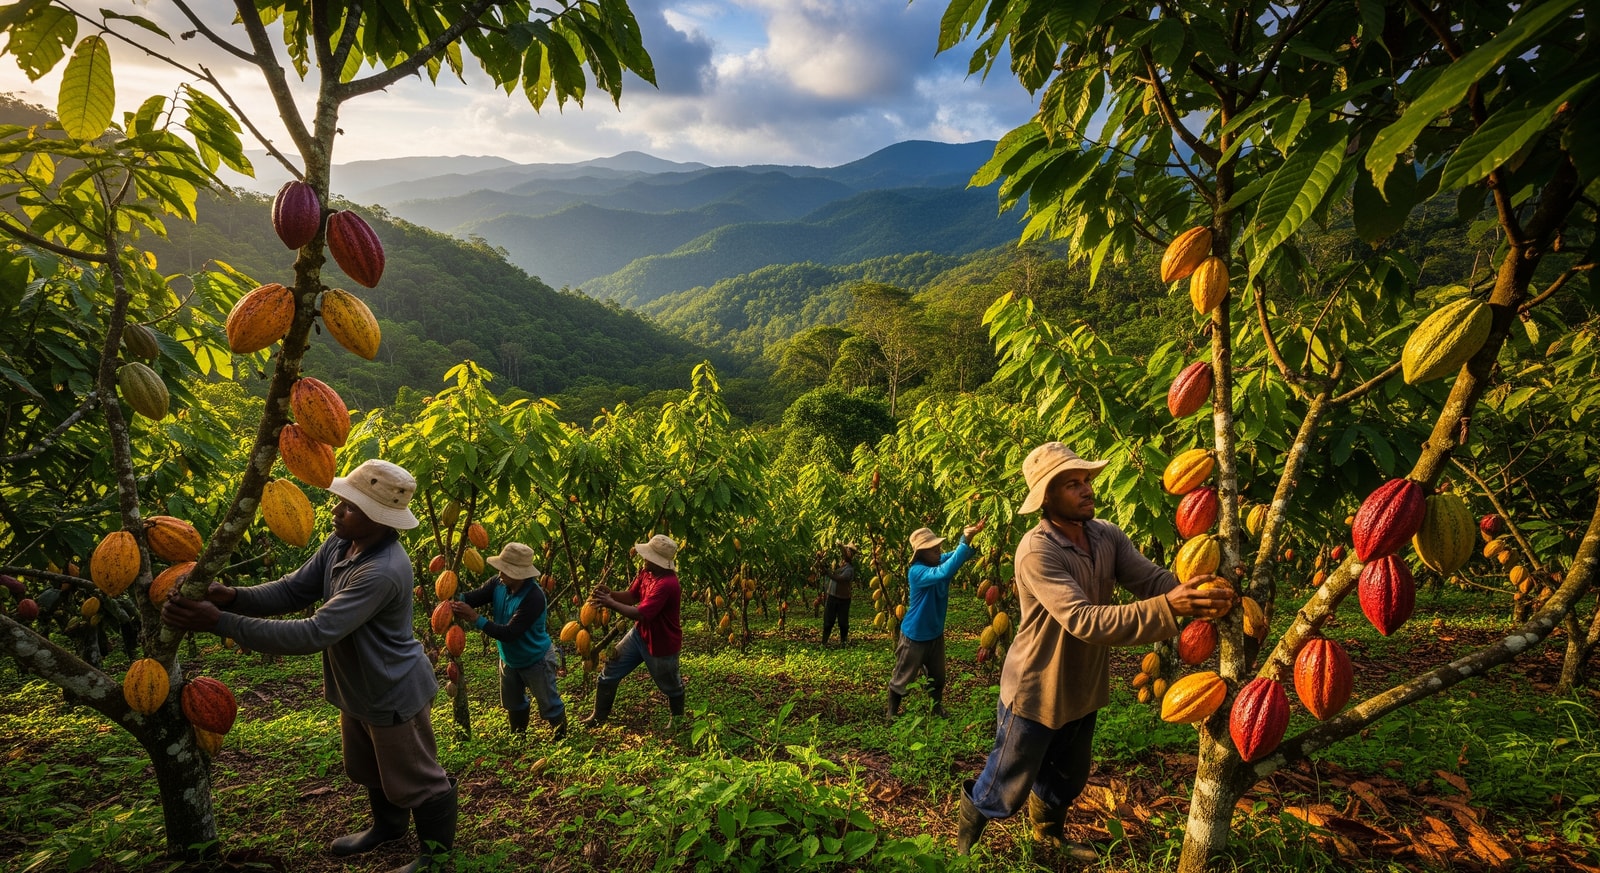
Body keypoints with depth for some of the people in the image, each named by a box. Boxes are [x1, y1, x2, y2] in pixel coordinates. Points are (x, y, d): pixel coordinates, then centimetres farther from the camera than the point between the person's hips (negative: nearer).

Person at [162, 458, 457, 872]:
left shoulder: (383, 571, -37)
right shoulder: (339, 543, -7)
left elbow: (315, 634, -38)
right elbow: (293, 590, -1)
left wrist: (221, 623, -38)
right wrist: (234, 596, -21)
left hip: (394, 694, -9)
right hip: (358, 688, 10)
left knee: (416, 782, 11)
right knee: (368, 771, 30)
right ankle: (388, 826, 56)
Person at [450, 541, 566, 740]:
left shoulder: (533, 597, -37)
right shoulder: (499, 584, -14)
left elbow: (509, 633, -39)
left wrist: (475, 619, -42)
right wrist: (456, 599, -45)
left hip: (535, 661, -7)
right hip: (509, 659, 7)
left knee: (550, 706, 11)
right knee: (514, 704, 27)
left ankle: (561, 739, 37)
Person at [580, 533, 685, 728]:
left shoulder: (667, 584, -36)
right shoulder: (646, 572, -6)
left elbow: (640, 614, -37)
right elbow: (632, 596, 4)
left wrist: (610, 604, -30)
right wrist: (609, 593, -14)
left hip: (662, 644, -8)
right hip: (640, 634, 8)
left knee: (671, 687, 18)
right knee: (609, 672, 11)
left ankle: (677, 720, 46)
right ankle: (599, 717, 31)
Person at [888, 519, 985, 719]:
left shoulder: (940, 560, -7)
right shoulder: (917, 572, -30)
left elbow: (957, 554, -14)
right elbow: (944, 572, -45)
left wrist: (968, 536, -37)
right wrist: (965, 542, -47)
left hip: (935, 633, 7)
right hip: (915, 635, -7)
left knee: (937, 677, 22)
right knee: (903, 677, 10)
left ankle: (936, 710, 44)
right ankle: (891, 712, 31)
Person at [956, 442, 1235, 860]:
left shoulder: (1109, 537, -6)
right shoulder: (1036, 551, -30)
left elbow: (1152, 579, -17)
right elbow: (1085, 621, -38)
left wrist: (1201, 588, -37)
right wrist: (1168, 608, -46)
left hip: (1083, 689, 7)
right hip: (1035, 692, -6)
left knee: (1067, 781, 28)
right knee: (1008, 790, 13)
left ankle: (1050, 839, 57)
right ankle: (969, 828, 45)